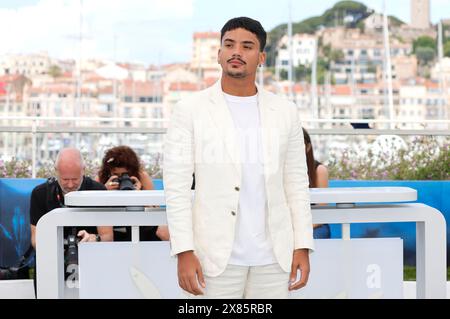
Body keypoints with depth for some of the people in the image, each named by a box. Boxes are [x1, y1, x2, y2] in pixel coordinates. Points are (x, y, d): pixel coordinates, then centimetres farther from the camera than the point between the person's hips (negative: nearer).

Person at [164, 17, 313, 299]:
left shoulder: (285, 112, 7)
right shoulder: (191, 110, -2)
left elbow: (296, 183, 9)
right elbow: (177, 185, -5)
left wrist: (303, 247, 2)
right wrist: (184, 252, -12)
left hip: (273, 254, 3)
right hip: (217, 254, -2)